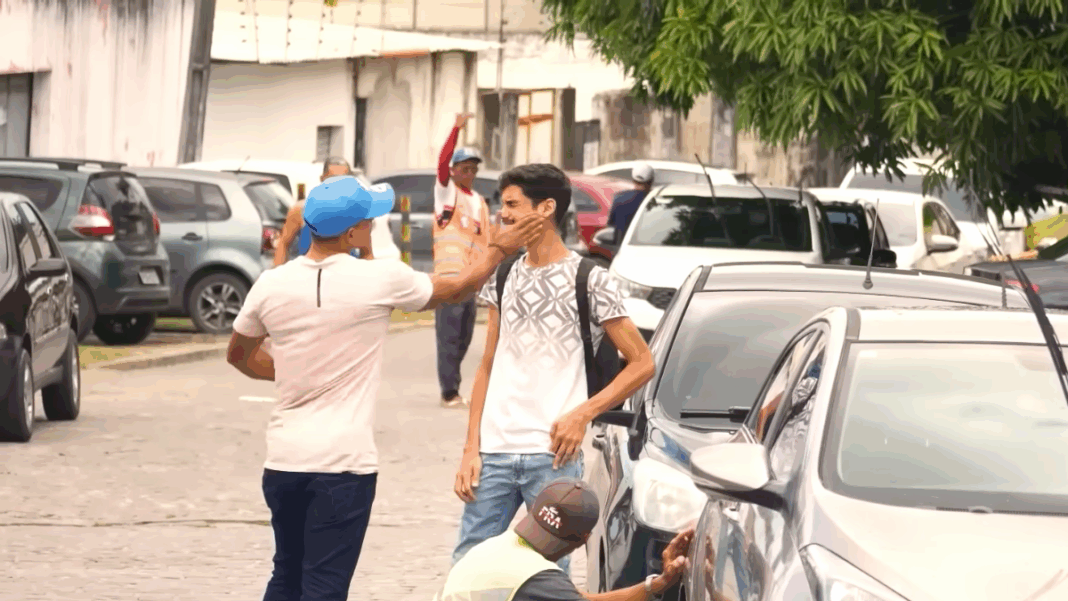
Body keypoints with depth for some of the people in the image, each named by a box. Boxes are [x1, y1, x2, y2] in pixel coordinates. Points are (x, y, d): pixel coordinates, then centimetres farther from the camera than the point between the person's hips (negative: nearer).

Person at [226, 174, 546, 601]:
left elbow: (239, 355, 17)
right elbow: (459, 289, 9)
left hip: (284, 459, 4)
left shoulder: (271, 285, 0)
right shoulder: (381, 280, -9)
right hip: (344, 462, -4)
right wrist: (500, 249, 24)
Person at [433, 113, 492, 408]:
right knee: (448, 333, -9)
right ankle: (449, 392, -10)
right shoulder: (446, 190, 2)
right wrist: (456, 130, -25)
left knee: (464, 334, 9)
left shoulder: (479, 201, 19)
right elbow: (442, 162, -15)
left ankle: (451, 387, 17)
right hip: (449, 270, -7)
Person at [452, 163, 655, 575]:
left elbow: (642, 363, -1)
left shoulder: (589, 281, -2)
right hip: (494, 452, 5)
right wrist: (471, 449, 7)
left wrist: (583, 414, -11)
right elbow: (488, 368, 15)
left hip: (552, 454, -5)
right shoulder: (503, 277, 13)